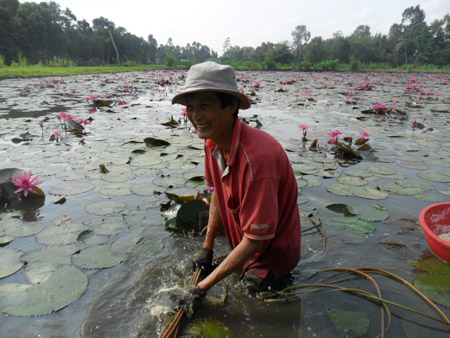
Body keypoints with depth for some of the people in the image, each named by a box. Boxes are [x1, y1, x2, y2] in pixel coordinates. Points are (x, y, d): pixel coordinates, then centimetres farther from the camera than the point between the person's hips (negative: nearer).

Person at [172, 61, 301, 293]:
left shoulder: (257, 157, -37)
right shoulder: (213, 141, -11)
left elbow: (255, 240, -30)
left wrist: (204, 286, -22)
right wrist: (207, 247, 7)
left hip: (272, 254, -7)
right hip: (243, 246, 7)